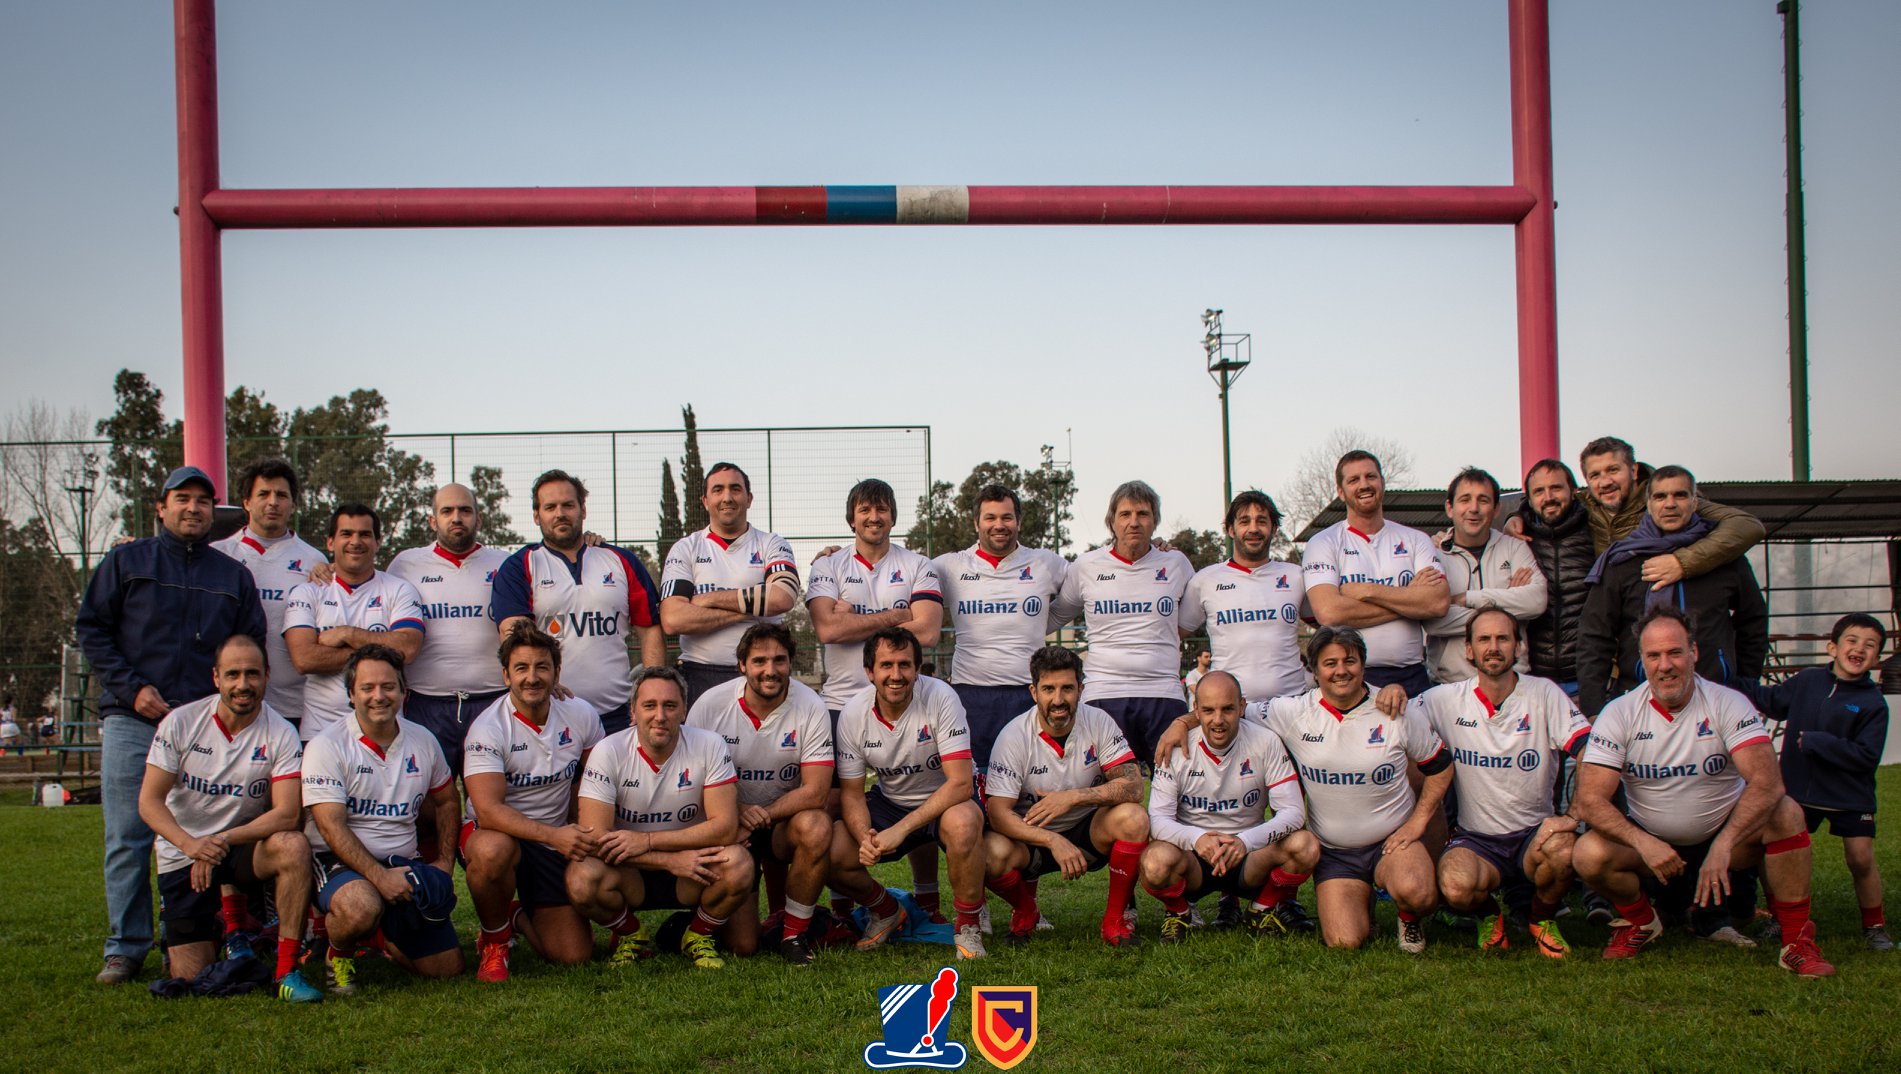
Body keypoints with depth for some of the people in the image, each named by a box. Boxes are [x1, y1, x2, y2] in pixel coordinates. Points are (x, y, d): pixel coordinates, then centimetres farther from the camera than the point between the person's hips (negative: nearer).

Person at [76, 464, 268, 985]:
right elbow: (90, 628, 6)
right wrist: (131, 689, -6)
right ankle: (126, 947, 5)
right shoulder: (126, 561, 11)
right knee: (128, 839, -2)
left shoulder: (233, 575, 15)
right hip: (132, 722, -1)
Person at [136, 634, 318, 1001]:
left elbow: (287, 814, -19)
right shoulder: (180, 722, -9)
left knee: (293, 846, -34)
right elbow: (149, 801, -11)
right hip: (182, 855, 0)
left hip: (243, 847, 0)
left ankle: (287, 971, -24)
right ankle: (221, 921, 28)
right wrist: (189, 844, -30)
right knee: (189, 978, -7)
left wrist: (222, 840, -31)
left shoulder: (281, 734, -12)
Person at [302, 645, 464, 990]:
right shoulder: (327, 747, -10)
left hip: (404, 865, 5)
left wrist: (446, 863, 8)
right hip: (339, 863, -5)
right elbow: (331, 827, -17)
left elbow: (445, 801, 21)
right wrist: (379, 876, -26)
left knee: (447, 967, 1)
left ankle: (381, 937, 30)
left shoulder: (423, 742, 6)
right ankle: (339, 954, -4)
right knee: (361, 907, -40)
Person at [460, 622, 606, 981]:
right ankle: (494, 938, -10)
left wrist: (597, 830, -9)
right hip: (496, 832, -4)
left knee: (575, 956, -6)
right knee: (493, 851, -42)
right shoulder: (488, 729, -19)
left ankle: (519, 916, 29)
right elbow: (488, 810, -28)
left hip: (557, 843, 4)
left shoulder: (581, 715, -5)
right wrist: (553, 835, -40)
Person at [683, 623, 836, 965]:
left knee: (816, 827, -36)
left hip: (783, 821, 1)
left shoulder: (811, 709, -13)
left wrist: (761, 815, -26)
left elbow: (815, 792, -16)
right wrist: (736, 811, -21)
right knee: (742, 943, -13)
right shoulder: (710, 705, -11)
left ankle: (793, 932, -12)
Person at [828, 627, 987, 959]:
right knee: (827, 855, -20)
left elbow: (960, 783, -28)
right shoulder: (853, 714, -12)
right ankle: (886, 912, 14)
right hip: (890, 801, 4)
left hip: (948, 801, -4)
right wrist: (865, 837, -26)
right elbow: (852, 793, -4)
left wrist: (901, 829, -35)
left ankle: (968, 925, -13)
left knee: (961, 824, -40)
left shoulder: (940, 697, -23)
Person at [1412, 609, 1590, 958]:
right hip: (1475, 840, 0)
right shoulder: (1447, 700, -1)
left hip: (1533, 834, 1)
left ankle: (1543, 919, 2)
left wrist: (1574, 815, -24)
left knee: (1563, 848, -34)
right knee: (1456, 887, -33)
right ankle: (1489, 914, 9)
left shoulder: (1543, 694, -3)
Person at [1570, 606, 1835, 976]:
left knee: (1785, 814, -27)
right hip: (1649, 843, 0)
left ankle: (1797, 940, -13)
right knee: (1589, 855, -28)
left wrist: (1722, 845, -39)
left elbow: (1767, 783, -26)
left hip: (1724, 838, 0)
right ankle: (1639, 921, 6)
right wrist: (1643, 843, -33)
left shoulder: (1728, 704, -12)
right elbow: (1589, 800, -17)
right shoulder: (1619, 714, -10)